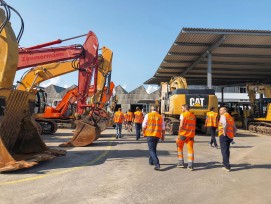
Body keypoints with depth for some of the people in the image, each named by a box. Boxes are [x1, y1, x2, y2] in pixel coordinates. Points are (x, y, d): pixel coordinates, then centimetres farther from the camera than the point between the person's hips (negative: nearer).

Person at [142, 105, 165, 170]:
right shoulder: (160, 117, 4)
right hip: (157, 135, 3)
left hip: (150, 134, -3)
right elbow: (163, 128, 6)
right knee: (153, 148, 23)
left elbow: (144, 126, -2)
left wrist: (144, 133, 13)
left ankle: (157, 164, -17)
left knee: (151, 149, -3)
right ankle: (151, 161, 37)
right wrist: (163, 136, 18)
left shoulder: (148, 115, -2)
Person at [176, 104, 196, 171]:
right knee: (190, 148, 4)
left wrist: (179, 134, -6)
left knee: (180, 147, 13)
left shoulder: (183, 114, -6)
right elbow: (194, 126, 12)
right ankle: (190, 165, 2)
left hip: (183, 134, -4)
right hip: (191, 135, 5)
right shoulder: (193, 116, 12)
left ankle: (181, 163, 16)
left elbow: (181, 125, -12)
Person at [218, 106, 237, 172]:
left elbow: (225, 124, -25)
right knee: (227, 150, 19)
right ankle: (225, 163, 30)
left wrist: (224, 133, -18)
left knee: (224, 151, -5)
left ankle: (227, 167, -5)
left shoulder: (223, 116, -5)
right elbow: (234, 128, 24)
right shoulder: (231, 118, 21)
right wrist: (232, 136, 24)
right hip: (230, 136, 8)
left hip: (224, 136, -8)